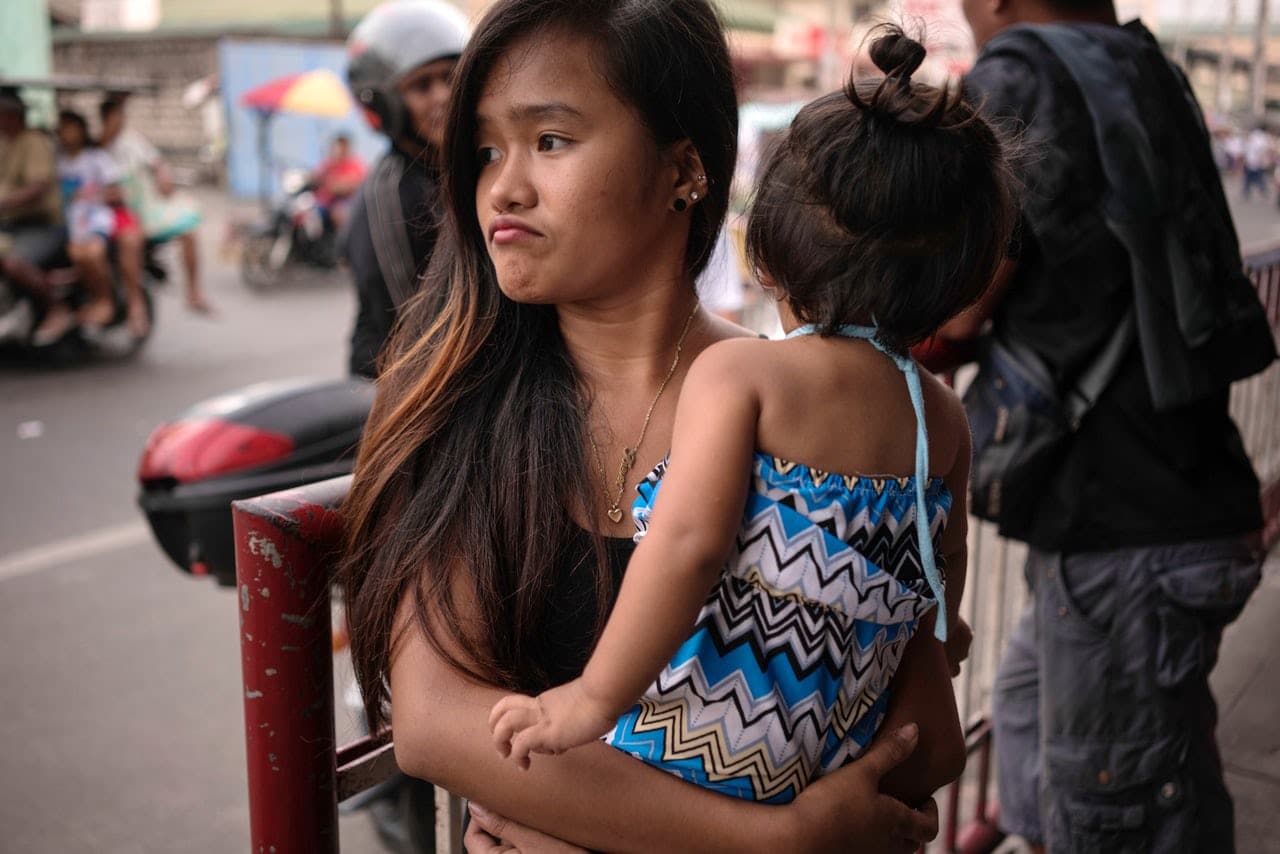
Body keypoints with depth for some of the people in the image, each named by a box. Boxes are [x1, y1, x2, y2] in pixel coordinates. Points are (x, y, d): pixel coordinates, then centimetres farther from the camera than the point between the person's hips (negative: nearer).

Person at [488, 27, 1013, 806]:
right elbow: (938, 594, 19)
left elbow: (688, 543, -26)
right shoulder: (944, 421, 5)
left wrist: (595, 698, -19)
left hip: (694, 763, -5)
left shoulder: (738, 373, -12)